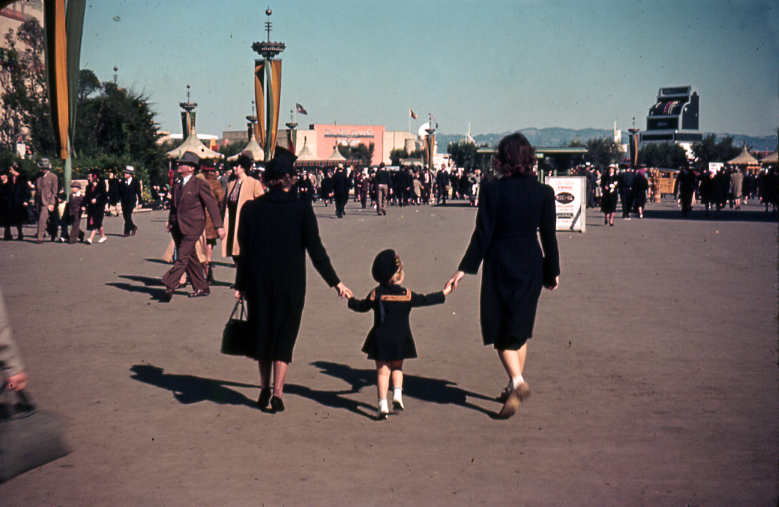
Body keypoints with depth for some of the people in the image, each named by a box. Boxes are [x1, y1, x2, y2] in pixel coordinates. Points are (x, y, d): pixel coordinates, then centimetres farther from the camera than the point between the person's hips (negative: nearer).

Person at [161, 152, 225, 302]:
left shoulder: (199, 184, -7)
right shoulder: (177, 185, 13)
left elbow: (212, 205, -8)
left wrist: (219, 227, -12)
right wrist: (170, 222, 12)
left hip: (192, 227, -7)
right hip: (178, 226, 7)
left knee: (182, 257, -11)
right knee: (190, 257, 11)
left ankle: (169, 286, -11)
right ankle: (201, 288, 20)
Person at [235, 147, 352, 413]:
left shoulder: (251, 208, -4)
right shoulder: (301, 208, -8)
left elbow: (243, 250, 0)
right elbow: (315, 249, -8)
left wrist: (240, 285, 9)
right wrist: (336, 283, -2)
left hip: (258, 282, 2)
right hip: (290, 283, -2)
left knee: (262, 331, 18)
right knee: (285, 335, 9)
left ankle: (264, 390, 26)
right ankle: (277, 393, 3)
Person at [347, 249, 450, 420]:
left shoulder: (376, 294, -4)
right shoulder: (407, 295, -3)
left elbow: (362, 306, 7)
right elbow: (425, 300, 7)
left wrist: (351, 300, 27)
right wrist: (443, 293, 20)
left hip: (381, 340, -1)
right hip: (401, 339, 1)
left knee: (383, 370, 3)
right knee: (397, 367, 22)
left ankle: (383, 404, -5)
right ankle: (397, 394, 7)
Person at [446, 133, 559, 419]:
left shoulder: (491, 190, -10)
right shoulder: (543, 192, -1)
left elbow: (482, 234, -11)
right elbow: (549, 237, 3)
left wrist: (464, 269, -5)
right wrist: (553, 272, 13)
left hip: (500, 264, -3)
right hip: (531, 265, 4)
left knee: (499, 329, 5)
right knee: (519, 327, 16)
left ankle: (517, 381, -15)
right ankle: (514, 387, 22)